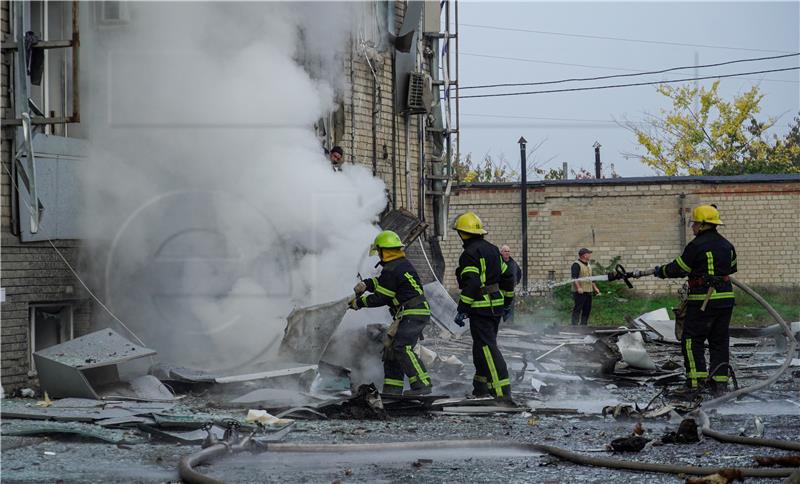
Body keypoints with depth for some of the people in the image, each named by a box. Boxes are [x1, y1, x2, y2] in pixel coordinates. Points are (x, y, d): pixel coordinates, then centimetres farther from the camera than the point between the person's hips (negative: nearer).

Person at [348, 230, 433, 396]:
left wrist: (359, 302, 3)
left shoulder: (391, 270, -16)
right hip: (411, 314, 11)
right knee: (391, 347, 12)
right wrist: (366, 284, 9)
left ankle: (422, 385, -24)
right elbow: (381, 282, 27)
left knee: (402, 348, -20)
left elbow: (381, 298, -10)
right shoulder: (403, 263, 17)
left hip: (413, 314, -11)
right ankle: (393, 389, 12)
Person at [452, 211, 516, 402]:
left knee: (487, 348, -11)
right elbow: (507, 276, 20)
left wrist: (462, 310, -19)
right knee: (484, 346, 20)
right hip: (496, 306, 9)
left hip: (481, 307, -9)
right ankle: (482, 385, 28)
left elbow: (471, 284, -22)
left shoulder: (470, 254, -14)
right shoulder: (492, 249, 14)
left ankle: (503, 392, -19)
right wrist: (507, 299, 31)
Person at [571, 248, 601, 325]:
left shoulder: (588, 266, 20)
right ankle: (574, 326, -11)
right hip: (580, 292, -9)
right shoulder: (576, 265, -10)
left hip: (588, 291, 9)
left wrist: (595, 287, 24)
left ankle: (583, 325, 17)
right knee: (577, 310, -10)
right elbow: (574, 277, -20)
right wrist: (578, 288, -29)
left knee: (587, 310, 10)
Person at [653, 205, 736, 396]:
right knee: (720, 341, 11)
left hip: (703, 301, -7)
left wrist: (661, 271, 7)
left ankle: (696, 380, -9)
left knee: (692, 340, 0)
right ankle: (720, 382, 9)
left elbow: (679, 269, -10)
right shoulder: (726, 245, 10)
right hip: (726, 298, 7)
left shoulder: (697, 245, -13)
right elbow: (732, 267, 23)